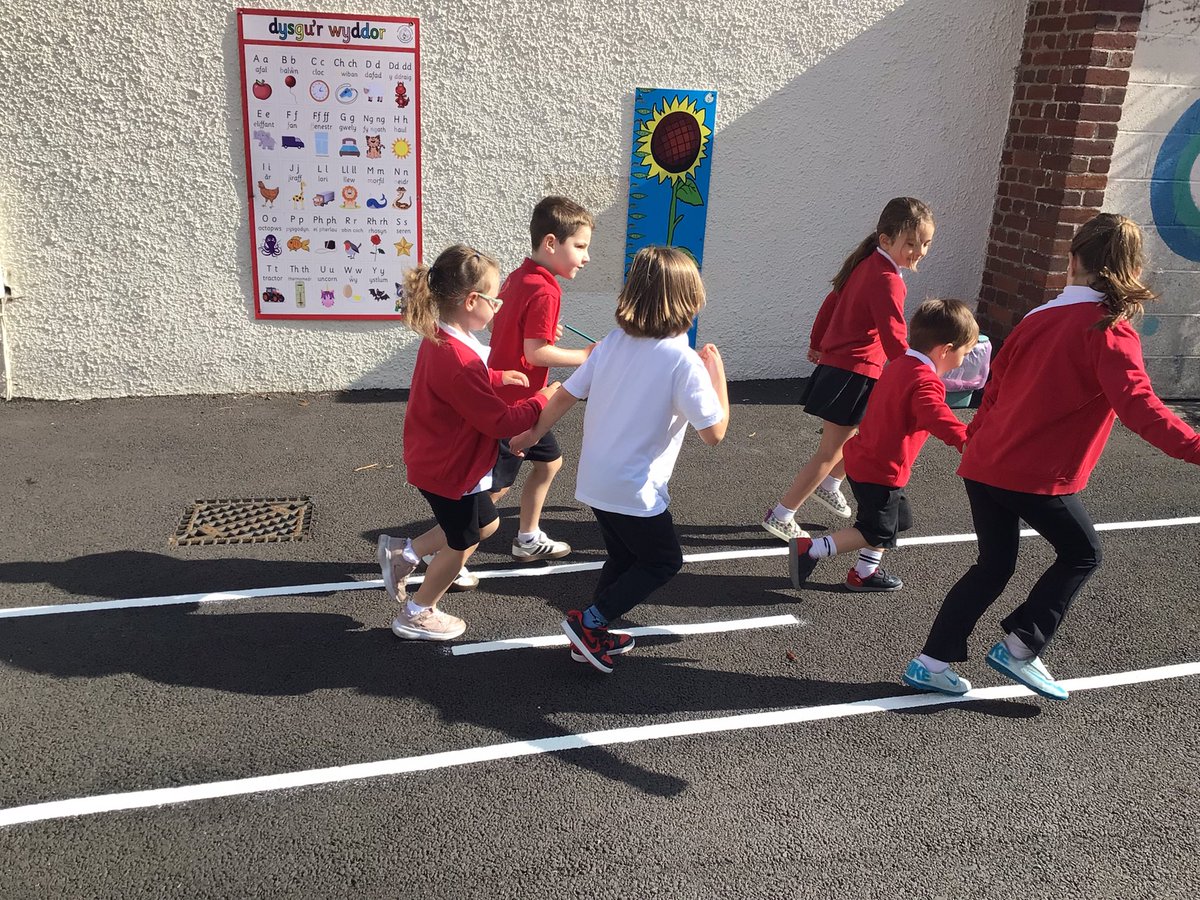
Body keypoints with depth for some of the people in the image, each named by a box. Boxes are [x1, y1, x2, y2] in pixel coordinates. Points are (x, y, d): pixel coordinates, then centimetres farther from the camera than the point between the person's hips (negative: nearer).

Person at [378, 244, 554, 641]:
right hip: (449, 470, -9)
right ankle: (417, 616, 30)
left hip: (439, 460, 9)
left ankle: (403, 553, 29)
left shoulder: (440, 339, -1)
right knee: (463, 544, 12)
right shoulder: (459, 360, -33)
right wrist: (541, 400, -15)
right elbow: (500, 422, -27)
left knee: (485, 524, 24)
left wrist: (498, 377, 11)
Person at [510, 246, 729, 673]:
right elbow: (714, 432, -18)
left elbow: (564, 396, 3)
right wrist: (717, 373, -6)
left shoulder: (611, 344, -1)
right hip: (635, 490, -7)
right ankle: (590, 621, 9)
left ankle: (592, 638, 33)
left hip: (595, 480, 7)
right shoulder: (684, 361, -19)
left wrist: (532, 435, 18)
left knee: (622, 557, 26)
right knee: (665, 561, 16)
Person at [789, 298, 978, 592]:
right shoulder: (926, 382, -23)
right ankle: (808, 550, -1)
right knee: (877, 533, 4)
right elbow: (937, 417, -41)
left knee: (898, 519, 22)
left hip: (863, 458, 10)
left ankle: (864, 573, 29)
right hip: (881, 471, -10)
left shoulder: (899, 364, 7)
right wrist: (968, 440, -51)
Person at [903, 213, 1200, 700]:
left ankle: (931, 663, 19)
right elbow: (1139, 407, -22)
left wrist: (976, 435, 29)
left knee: (993, 565, 18)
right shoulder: (1111, 333, -10)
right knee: (1082, 554, 18)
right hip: (1038, 475, -6)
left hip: (985, 465, 6)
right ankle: (1019, 647, 15)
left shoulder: (1039, 317, 9)